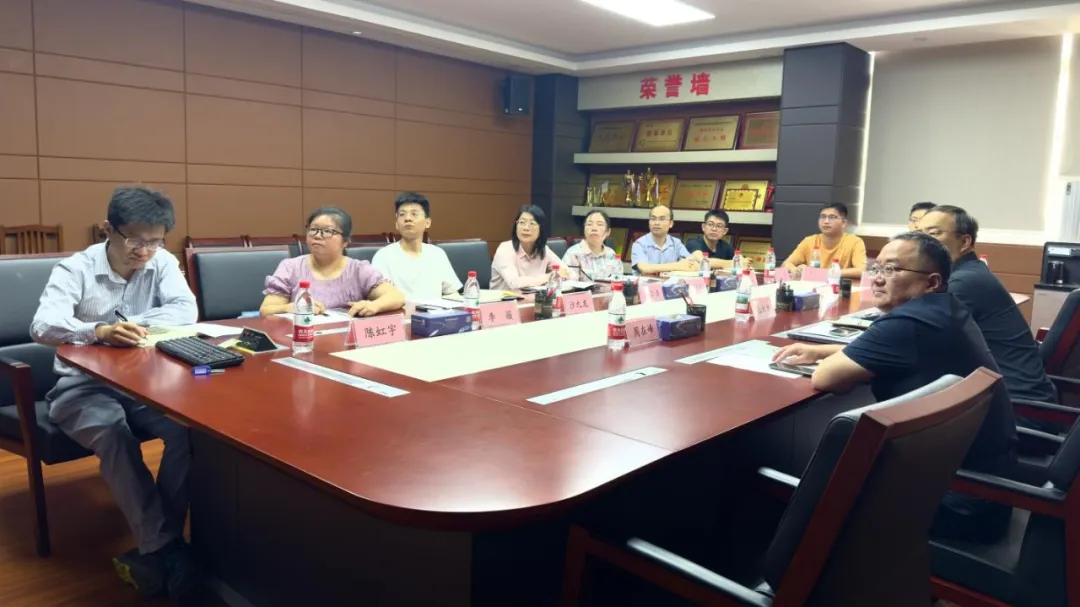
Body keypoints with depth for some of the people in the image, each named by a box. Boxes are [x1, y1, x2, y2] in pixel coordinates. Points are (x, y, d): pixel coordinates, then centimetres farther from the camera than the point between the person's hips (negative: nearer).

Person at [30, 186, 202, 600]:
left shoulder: (162, 263, 1)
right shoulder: (75, 270, -9)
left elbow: (187, 310, -12)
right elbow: (43, 327, -25)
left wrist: (129, 325, -23)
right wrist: (100, 330, -45)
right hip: (84, 386, -2)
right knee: (113, 433, -34)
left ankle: (155, 546, -15)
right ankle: (165, 546, -27)